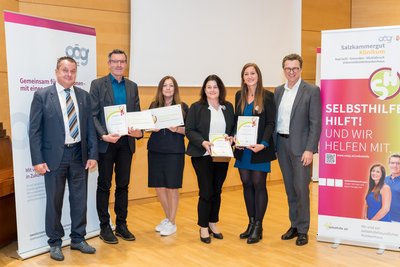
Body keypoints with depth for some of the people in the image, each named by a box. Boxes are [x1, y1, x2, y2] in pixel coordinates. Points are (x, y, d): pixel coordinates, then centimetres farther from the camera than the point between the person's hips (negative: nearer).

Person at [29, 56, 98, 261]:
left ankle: (78, 239, 26)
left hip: (79, 154, 3)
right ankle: (55, 243, 23)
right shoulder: (42, 95, -4)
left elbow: (90, 127, 7)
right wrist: (37, 160, -10)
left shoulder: (84, 96, 7)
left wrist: (93, 154, 1)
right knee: (54, 201, 7)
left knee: (80, 199, 10)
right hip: (54, 156, -3)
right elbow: (34, 130, -5)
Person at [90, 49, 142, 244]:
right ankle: (104, 227, 16)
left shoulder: (132, 86, 11)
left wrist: (139, 131, -10)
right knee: (104, 185, 5)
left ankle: (121, 224, 22)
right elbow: (93, 115, -7)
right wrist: (103, 135, -20)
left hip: (126, 142, 4)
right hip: (106, 142, -4)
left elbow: (137, 114, 10)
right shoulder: (97, 84, -1)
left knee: (123, 185, 11)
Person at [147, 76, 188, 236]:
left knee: (172, 186, 1)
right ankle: (167, 217, 27)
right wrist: (153, 127, -8)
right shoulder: (154, 106, 8)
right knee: (158, 186, 6)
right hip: (155, 150, 3)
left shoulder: (182, 107, 1)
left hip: (175, 151, -3)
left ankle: (172, 222, 15)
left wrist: (177, 129, -18)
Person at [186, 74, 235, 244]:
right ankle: (203, 227, 13)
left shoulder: (228, 107, 9)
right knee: (206, 192, -3)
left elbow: (234, 128, 13)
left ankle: (213, 223, 27)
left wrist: (231, 138, -8)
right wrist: (203, 142, -22)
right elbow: (189, 130, -8)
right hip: (203, 156, -4)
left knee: (217, 191, 11)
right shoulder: (196, 107, -3)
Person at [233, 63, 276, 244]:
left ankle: (258, 227, 10)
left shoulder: (267, 96, -5)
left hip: (259, 149, -5)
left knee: (259, 185, 0)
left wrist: (263, 144, -21)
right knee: (247, 184, 10)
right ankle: (251, 223, 22)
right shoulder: (239, 96, 10)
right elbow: (236, 120, 13)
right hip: (242, 149, 5)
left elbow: (271, 123, -9)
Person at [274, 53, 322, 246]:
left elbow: (316, 123, -10)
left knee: (301, 188, -2)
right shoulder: (279, 91, 11)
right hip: (281, 144, 5)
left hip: (300, 146, -5)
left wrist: (309, 149, -16)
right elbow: (274, 119, 12)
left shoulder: (312, 91, -6)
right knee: (290, 188, 12)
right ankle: (294, 225, 24)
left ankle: (303, 230, 10)